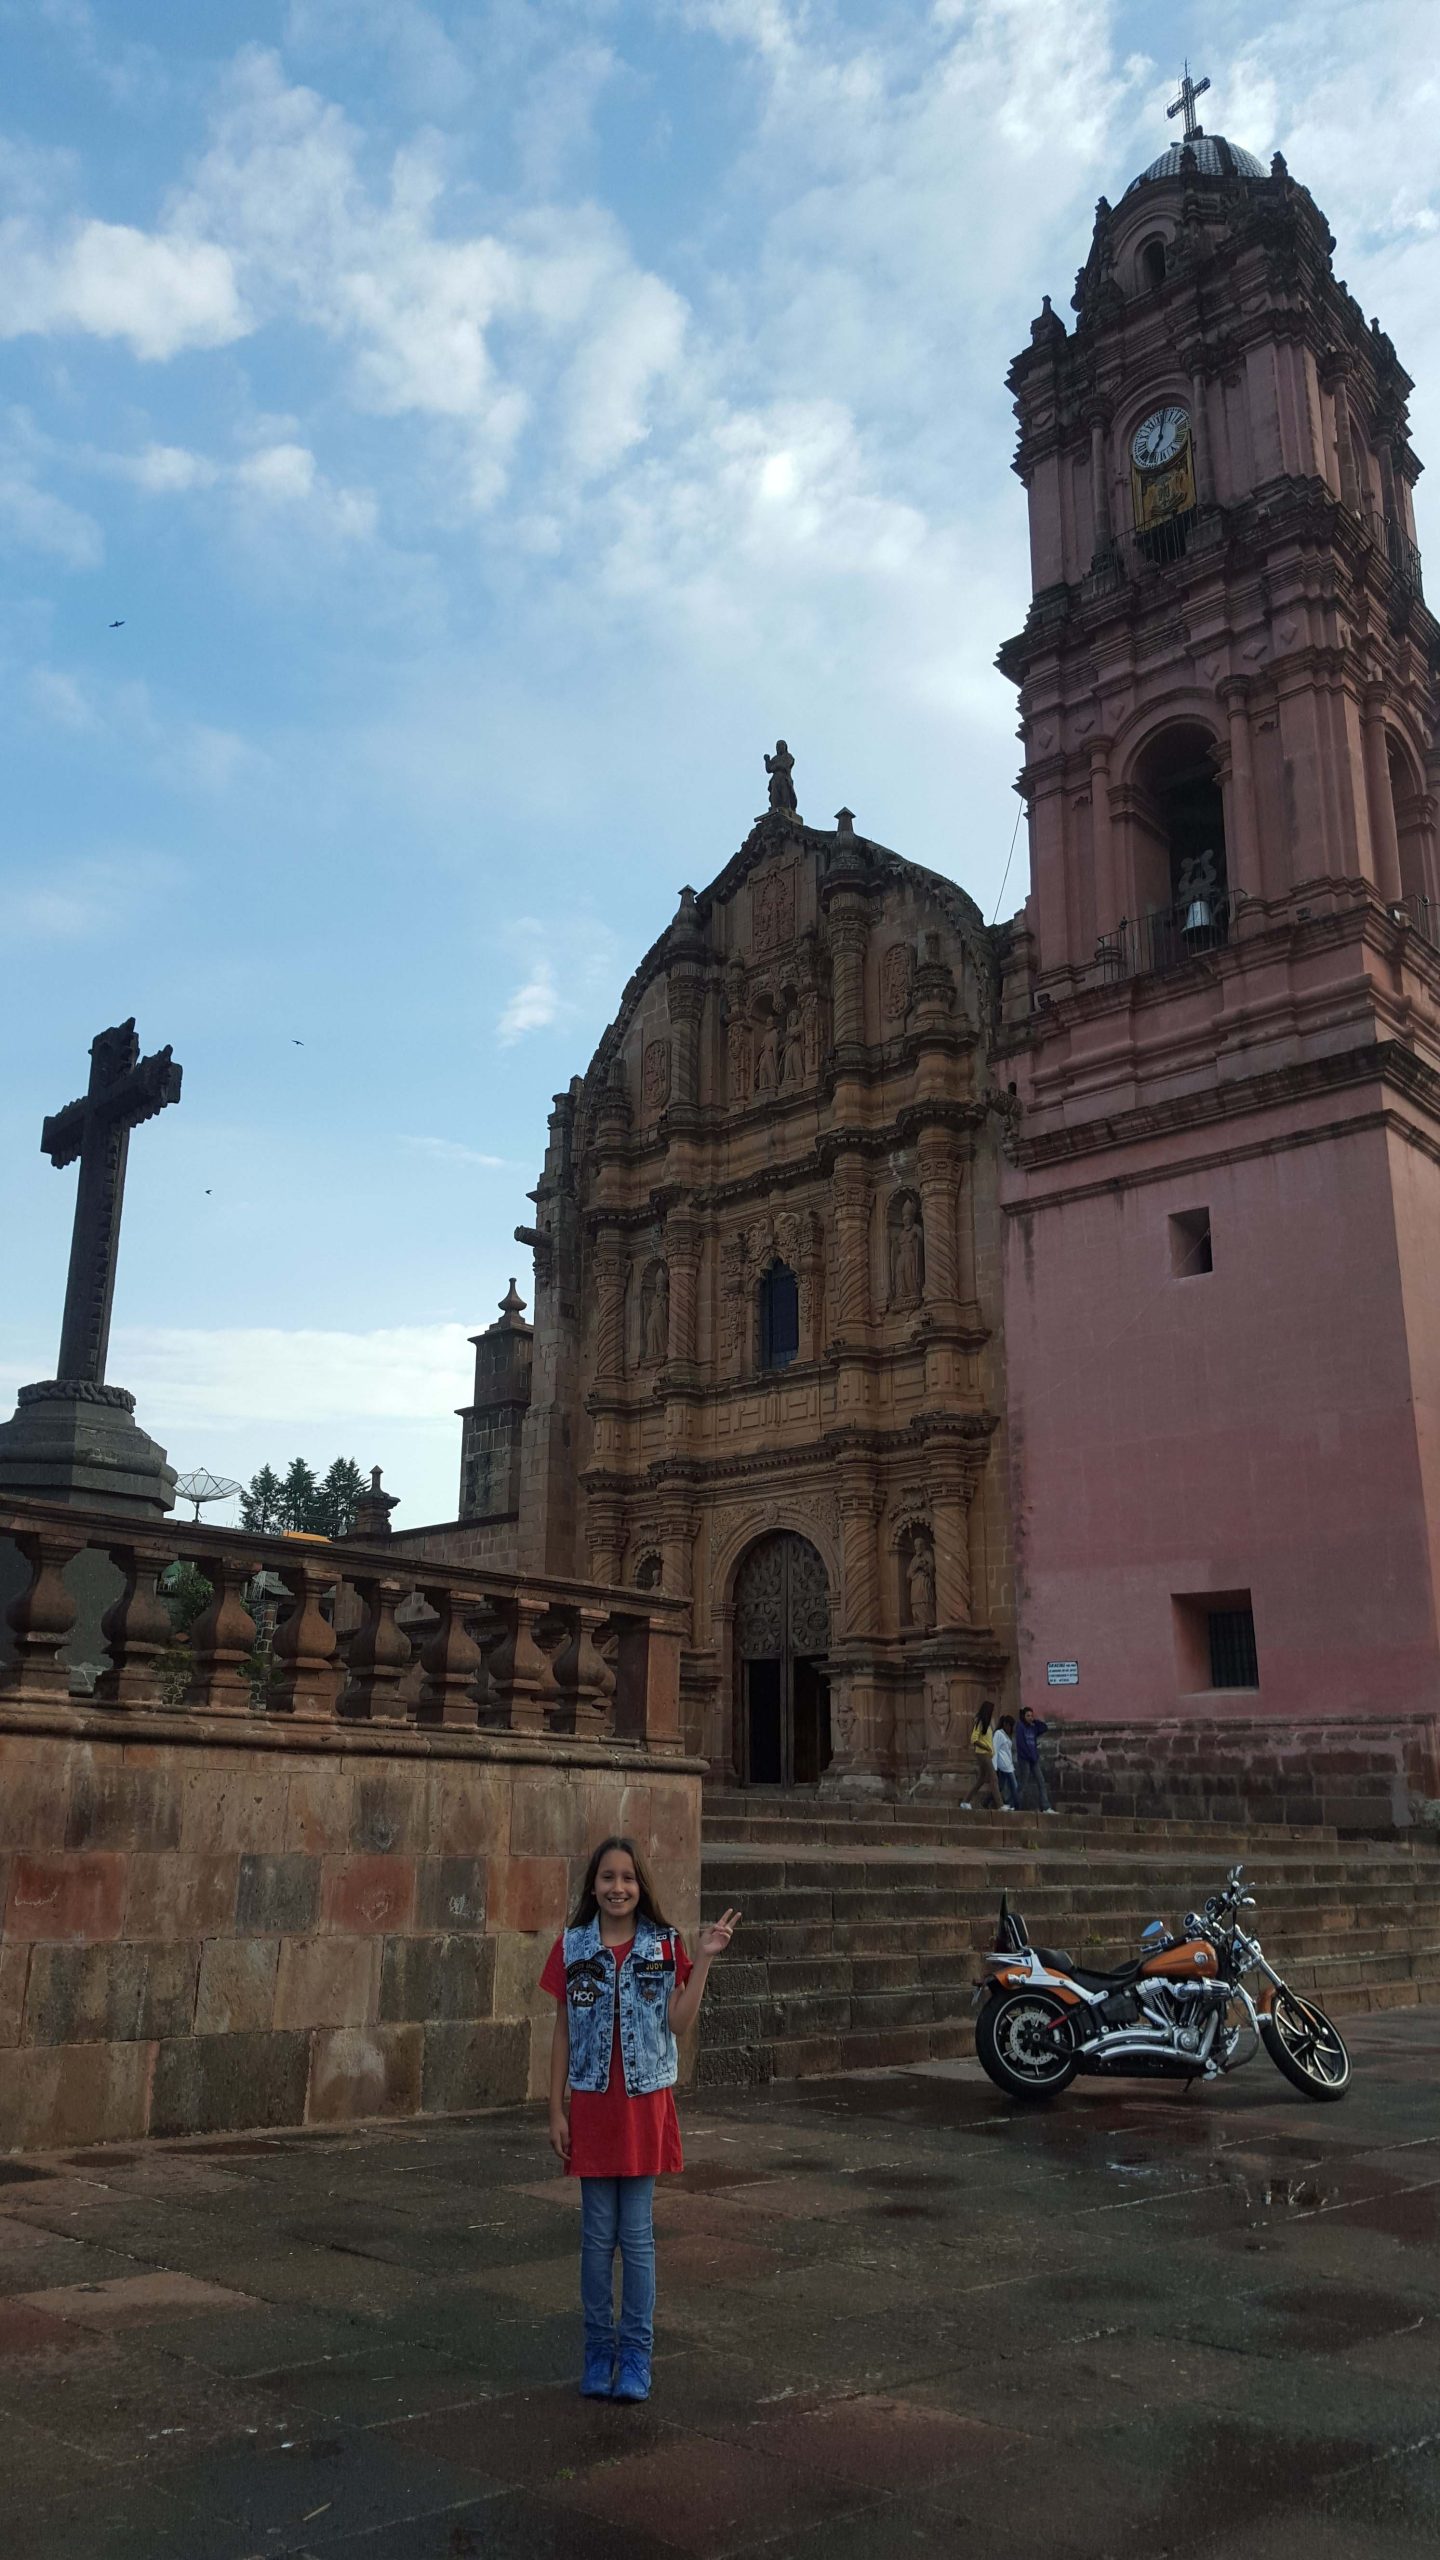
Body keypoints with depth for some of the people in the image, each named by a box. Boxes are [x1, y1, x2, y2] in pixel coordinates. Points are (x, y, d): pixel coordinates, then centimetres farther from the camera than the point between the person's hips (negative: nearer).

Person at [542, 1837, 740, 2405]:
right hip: (591, 2103, 1)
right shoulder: (572, 1948, -1)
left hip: (644, 2102, 0)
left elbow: (679, 2023, -8)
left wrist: (703, 1960, -15)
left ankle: (635, 2355, 18)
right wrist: (557, 2110, 0)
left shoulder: (665, 1946, -2)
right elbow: (563, 2032, 2)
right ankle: (598, 2350, 23)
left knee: (637, 2235, 5)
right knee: (597, 2235, 9)